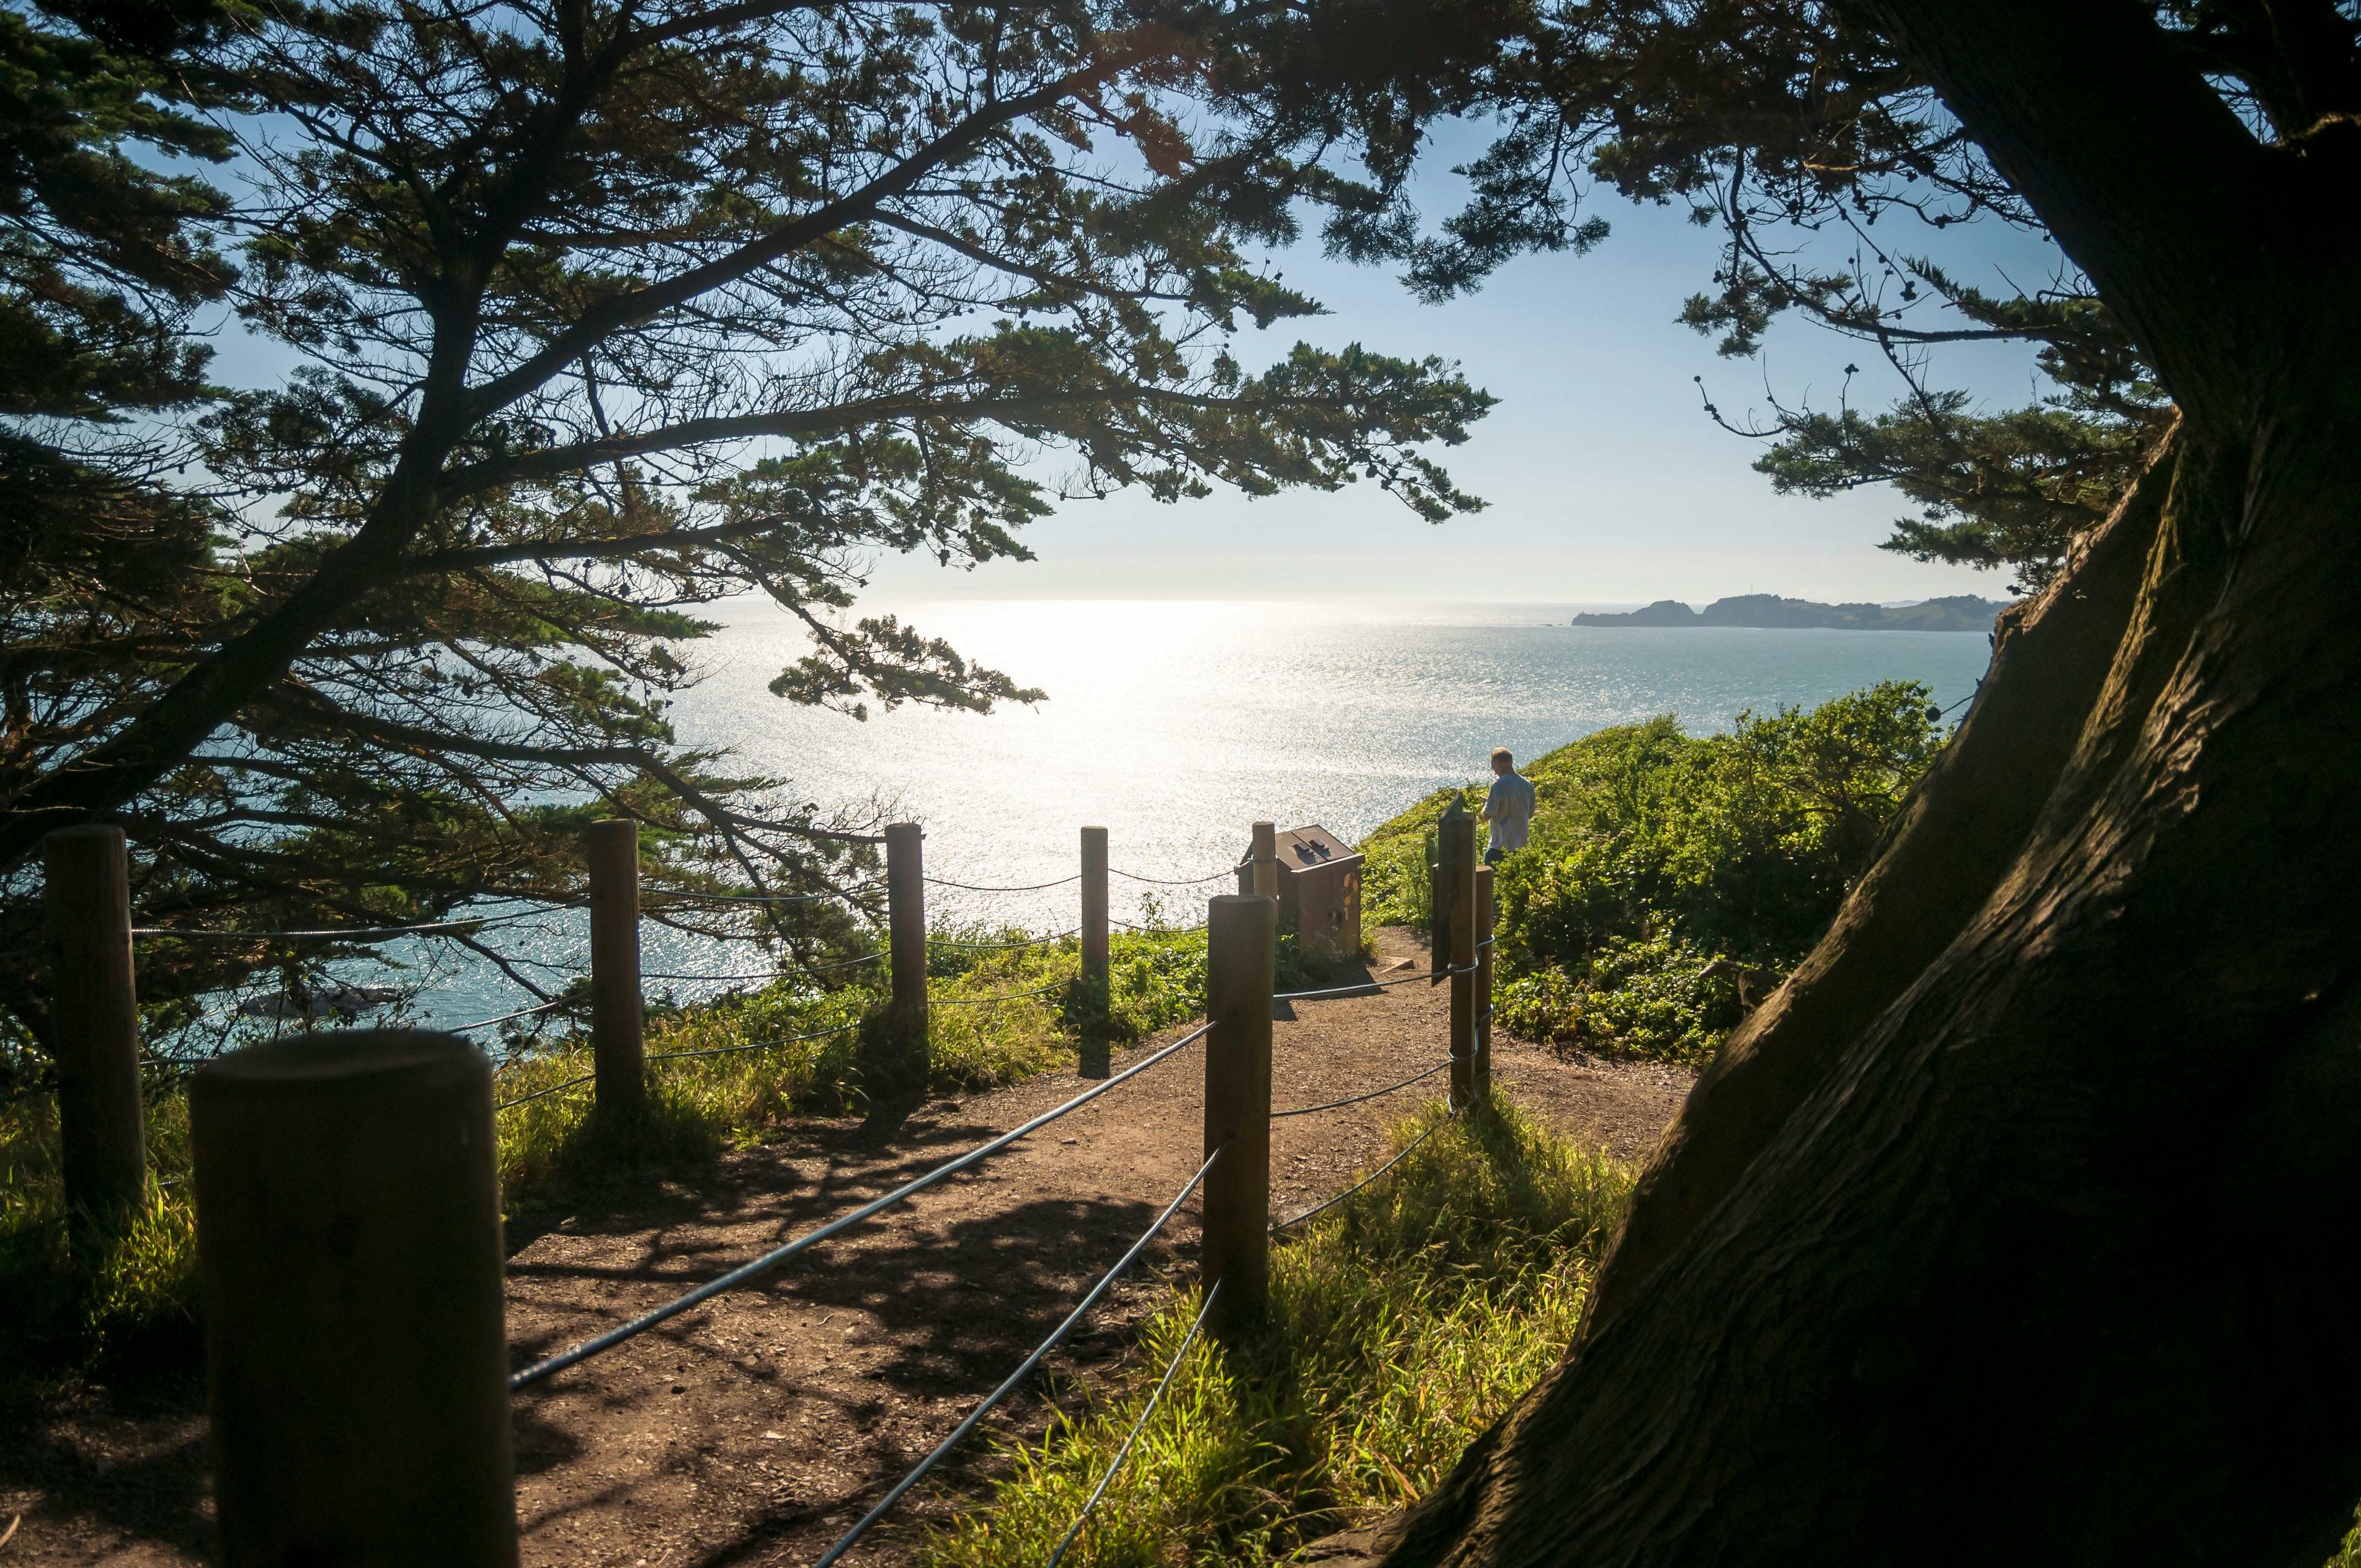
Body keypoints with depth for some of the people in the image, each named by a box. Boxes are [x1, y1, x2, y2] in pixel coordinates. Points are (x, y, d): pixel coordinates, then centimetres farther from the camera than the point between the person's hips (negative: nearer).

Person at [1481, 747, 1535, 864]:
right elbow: (1530, 814, 14)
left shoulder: (1499, 785, -17)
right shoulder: (1527, 784, 5)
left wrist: (1486, 803, 5)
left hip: (1502, 846, -7)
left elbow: (1487, 815, -15)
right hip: (1522, 844, 7)